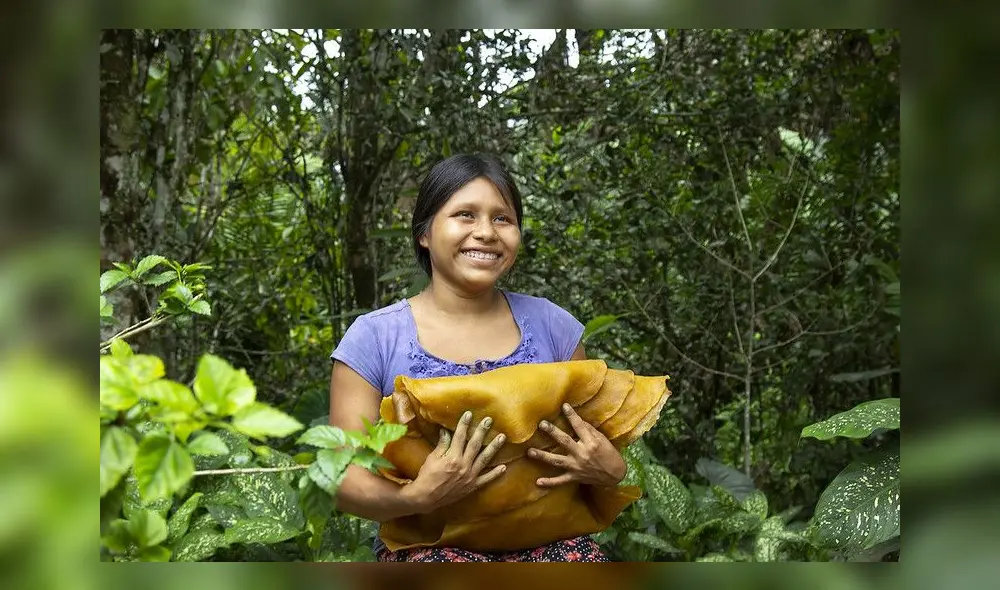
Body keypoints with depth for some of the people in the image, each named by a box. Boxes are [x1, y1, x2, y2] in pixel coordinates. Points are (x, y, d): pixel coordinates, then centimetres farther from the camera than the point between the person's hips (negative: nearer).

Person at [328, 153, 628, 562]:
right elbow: (343, 476, -3)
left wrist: (610, 470, -7)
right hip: (431, 542, -3)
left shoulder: (551, 325, 7)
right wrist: (416, 497, -23)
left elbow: (594, 441, 16)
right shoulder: (373, 338, -2)